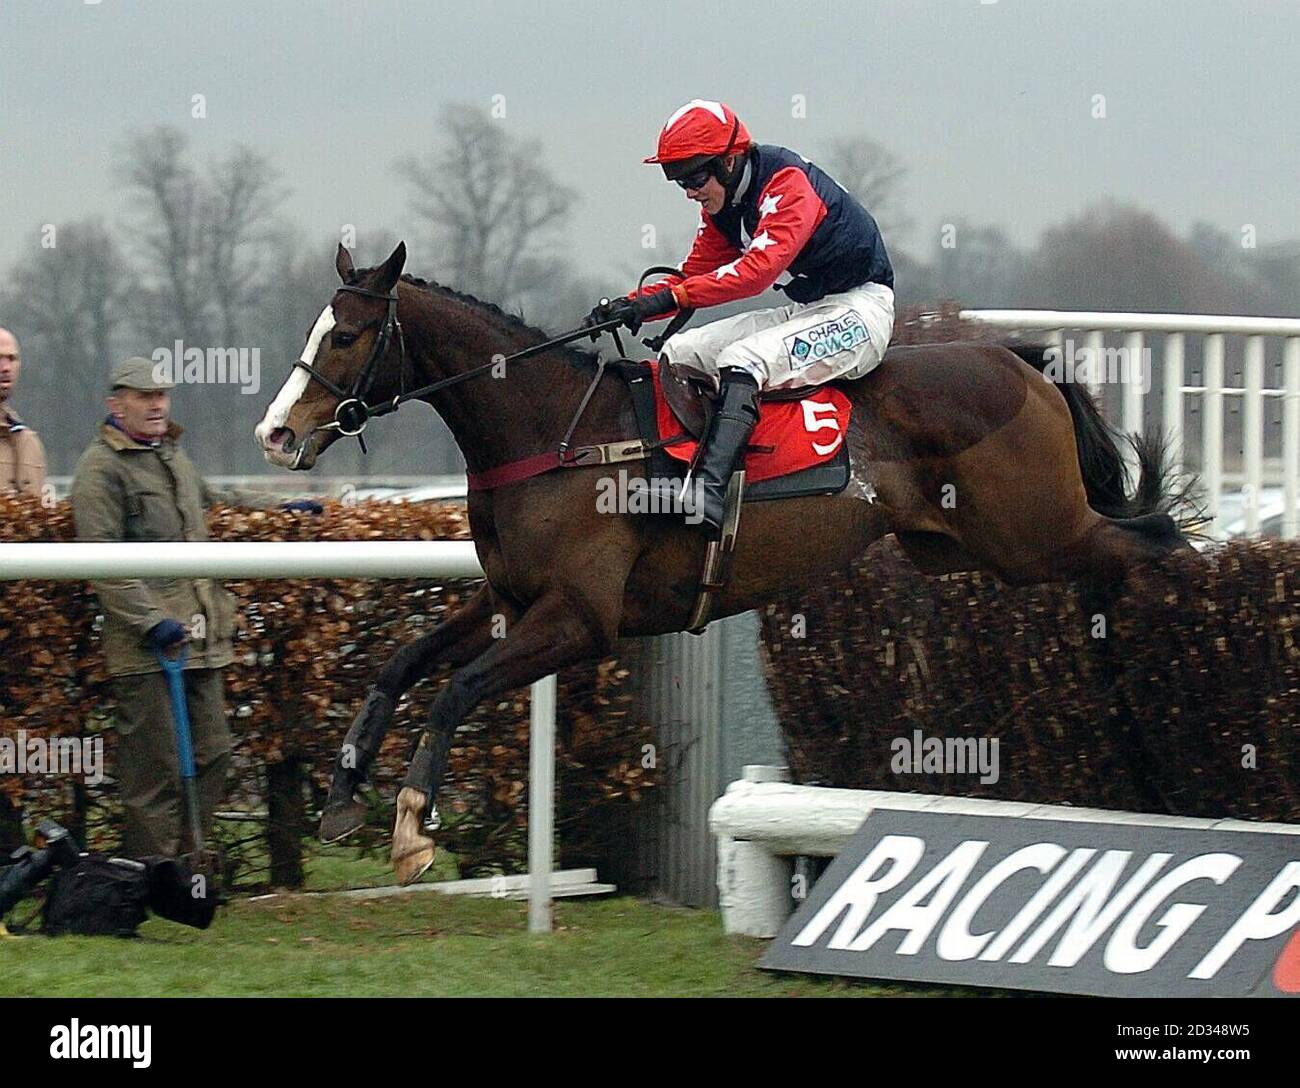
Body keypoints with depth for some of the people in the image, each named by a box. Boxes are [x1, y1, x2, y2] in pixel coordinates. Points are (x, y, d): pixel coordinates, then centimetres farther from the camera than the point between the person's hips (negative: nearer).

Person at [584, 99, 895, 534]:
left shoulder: (788, 182, -21)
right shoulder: (722, 207, 7)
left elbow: (760, 267, -34)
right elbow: (694, 274, 11)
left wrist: (670, 297, -39)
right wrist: (626, 306, -7)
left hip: (860, 308, -10)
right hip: (803, 311, 10)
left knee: (741, 360, -32)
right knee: (679, 352, 4)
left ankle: (709, 489, -49)